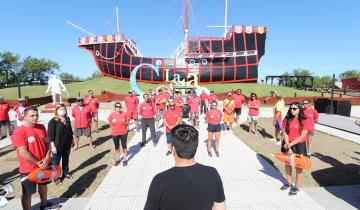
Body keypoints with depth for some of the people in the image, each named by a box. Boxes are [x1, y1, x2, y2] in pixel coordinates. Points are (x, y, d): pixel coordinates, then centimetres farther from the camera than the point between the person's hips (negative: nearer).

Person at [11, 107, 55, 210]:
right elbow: (23, 153, -23)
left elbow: (47, 143, 3)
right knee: (27, 193, 8)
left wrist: (47, 158, -10)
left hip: (44, 165, 7)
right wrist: (37, 163, -18)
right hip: (28, 169, -7)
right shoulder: (19, 132, -20)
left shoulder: (41, 128, 0)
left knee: (43, 185, 26)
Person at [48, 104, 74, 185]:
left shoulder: (67, 119, 6)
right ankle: (56, 177, 19)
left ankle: (65, 173, 36)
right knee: (56, 161, 6)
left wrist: (72, 140, 17)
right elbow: (50, 135, -14)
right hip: (57, 145, -6)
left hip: (67, 144, 6)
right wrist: (53, 146, -17)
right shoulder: (53, 121, -12)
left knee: (66, 159, 19)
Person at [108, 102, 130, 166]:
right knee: (116, 147, 14)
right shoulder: (112, 115, -8)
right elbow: (110, 124, 6)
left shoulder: (124, 114, -9)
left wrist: (126, 129, 1)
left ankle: (125, 160, 22)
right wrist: (115, 129, 5)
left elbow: (127, 123, 3)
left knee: (124, 146, 9)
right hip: (115, 134, 1)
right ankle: (117, 159, 30)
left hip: (123, 133, -1)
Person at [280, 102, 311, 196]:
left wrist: (290, 144, -18)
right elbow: (285, 133, -5)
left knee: (298, 166, 9)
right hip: (287, 145, 4)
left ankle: (296, 187, 25)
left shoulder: (305, 121, -13)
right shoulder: (287, 119, -2)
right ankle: (289, 183, 36)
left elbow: (302, 136, -16)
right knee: (287, 164, 16)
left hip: (299, 146, -4)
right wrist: (288, 146, -14)